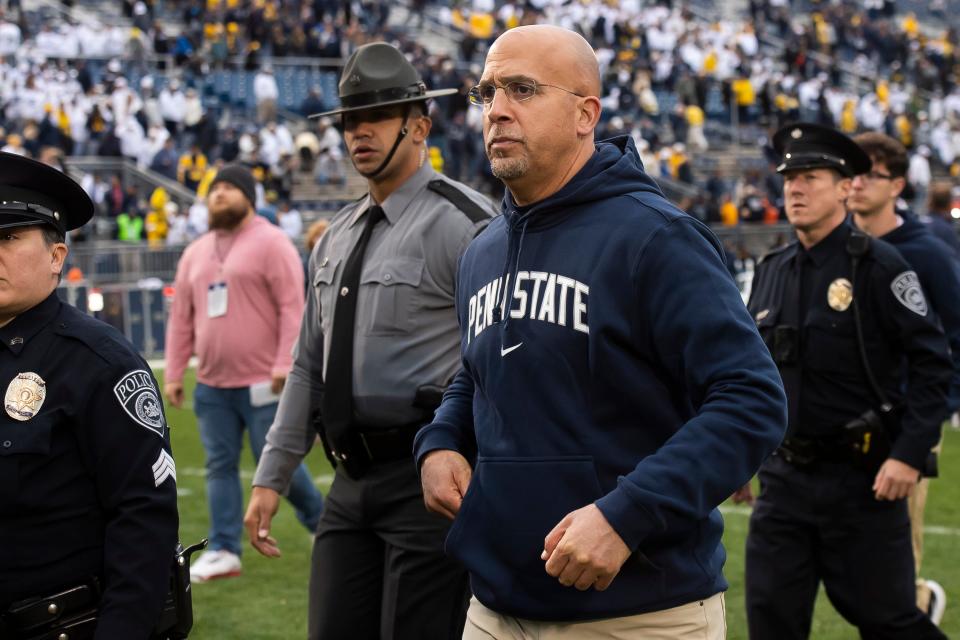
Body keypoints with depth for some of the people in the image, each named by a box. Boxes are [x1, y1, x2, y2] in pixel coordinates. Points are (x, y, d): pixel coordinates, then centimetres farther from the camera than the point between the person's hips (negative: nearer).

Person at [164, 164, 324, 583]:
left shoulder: (270, 243, -5)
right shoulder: (195, 254, 16)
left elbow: (293, 307, -12)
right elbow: (181, 319, 17)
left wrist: (285, 365, -19)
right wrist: (173, 374, 11)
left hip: (262, 384, -6)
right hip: (211, 386, 6)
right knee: (219, 467, 4)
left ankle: (320, 521, 22)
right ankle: (224, 551, 8)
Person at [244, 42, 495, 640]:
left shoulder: (461, 223, -9)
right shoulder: (337, 236, 16)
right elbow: (309, 366, 20)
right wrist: (271, 478, 17)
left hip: (430, 482, -7)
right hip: (352, 481, 7)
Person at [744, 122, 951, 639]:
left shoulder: (878, 266, -8)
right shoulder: (770, 272, 10)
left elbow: (932, 361, -11)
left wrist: (910, 455, -17)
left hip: (864, 480, -5)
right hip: (784, 477, 5)